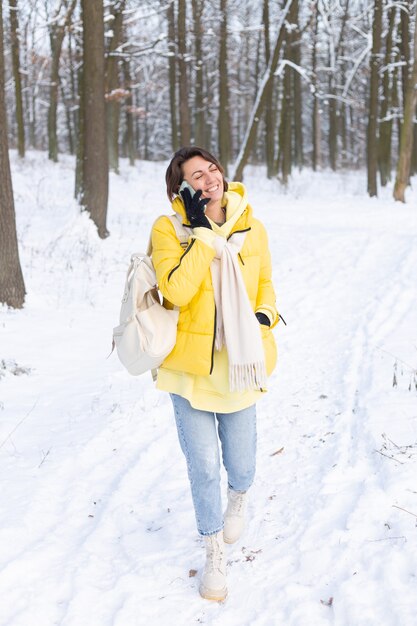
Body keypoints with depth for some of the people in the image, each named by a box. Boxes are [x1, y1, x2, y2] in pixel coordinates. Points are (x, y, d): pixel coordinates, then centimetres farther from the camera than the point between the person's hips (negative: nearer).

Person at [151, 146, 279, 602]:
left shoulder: (252, 229, 1)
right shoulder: (168, 229, -9)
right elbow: (176, 291, -23)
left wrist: (264, 315, -6)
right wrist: (203, 232, -21)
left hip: (237, 366, 2)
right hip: (190, 367, -2)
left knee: (240, 466, 9)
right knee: (203, 467, 4)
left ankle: (238, 500, 50)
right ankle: (215, 556, 29)